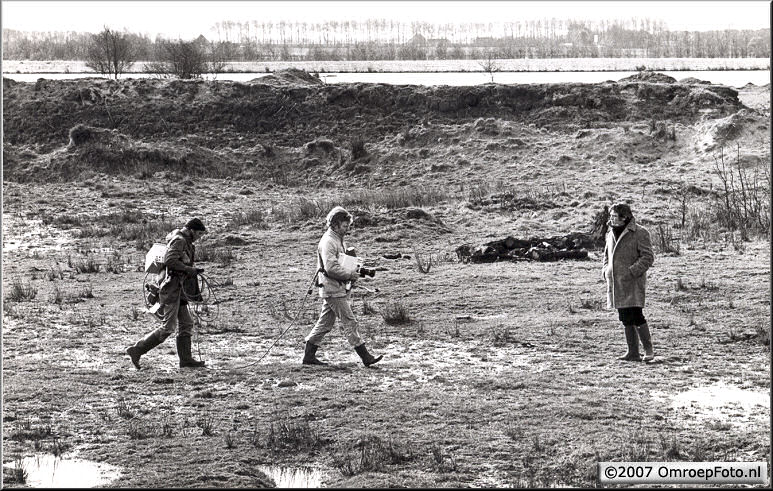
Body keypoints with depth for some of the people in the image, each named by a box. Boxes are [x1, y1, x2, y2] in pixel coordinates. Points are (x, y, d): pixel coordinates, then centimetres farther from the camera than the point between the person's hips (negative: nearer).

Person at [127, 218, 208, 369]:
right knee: (168, 327, -11)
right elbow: (170, 261, -24)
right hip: (171, 285, -11)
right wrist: (190, 270, -19)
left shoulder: (185, 242, 19)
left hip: (177, 287, 11)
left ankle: (186, 359, 10)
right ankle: (136, 350, -7)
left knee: (186, 324, 9)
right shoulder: (179, 240, -12)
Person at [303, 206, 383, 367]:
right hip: (333, 290, -10)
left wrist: (352, 273, 10)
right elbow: (331, 268, -24)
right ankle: (365, 357, -4)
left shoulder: (339, 240, 16)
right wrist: (350, 274, -16)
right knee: (349, 322, -6)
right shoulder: (327, 242, -16)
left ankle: (309, 356, 16)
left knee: (324, 324, 12)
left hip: (339, 289, 10)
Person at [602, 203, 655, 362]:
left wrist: (632, 272, -19)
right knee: (625, 319, 9)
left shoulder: (639, 233, -8)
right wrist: (605, 270, 9)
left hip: (633, 283, -7)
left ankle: (648, 349, -2)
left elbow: (648, 257, -11)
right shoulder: (611, 233, 14)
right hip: (616, 283, 7)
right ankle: (633, 352, 15)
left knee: (635, 316, -13)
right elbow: (607, 255, 27)